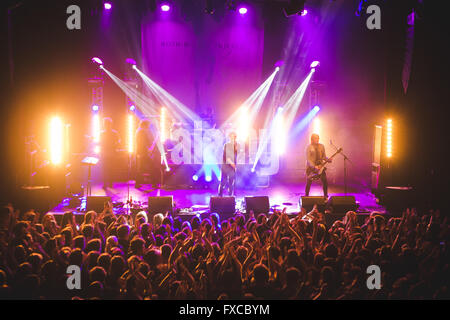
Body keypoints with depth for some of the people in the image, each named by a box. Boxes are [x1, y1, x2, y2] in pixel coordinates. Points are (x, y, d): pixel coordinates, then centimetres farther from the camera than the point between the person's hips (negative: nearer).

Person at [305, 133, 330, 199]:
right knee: (309, 182, -2)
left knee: (325, 181, -5)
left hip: (320, 166, 4)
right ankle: (306, 196, 13)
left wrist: (328, 160, -9)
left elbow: (324, 156, 12)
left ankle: (325, 196, 9)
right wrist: (314, 166, -22)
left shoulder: (321, 146, 7)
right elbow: (308, 159, -11)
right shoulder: (309, 147, -7)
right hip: (311, 167, -3)